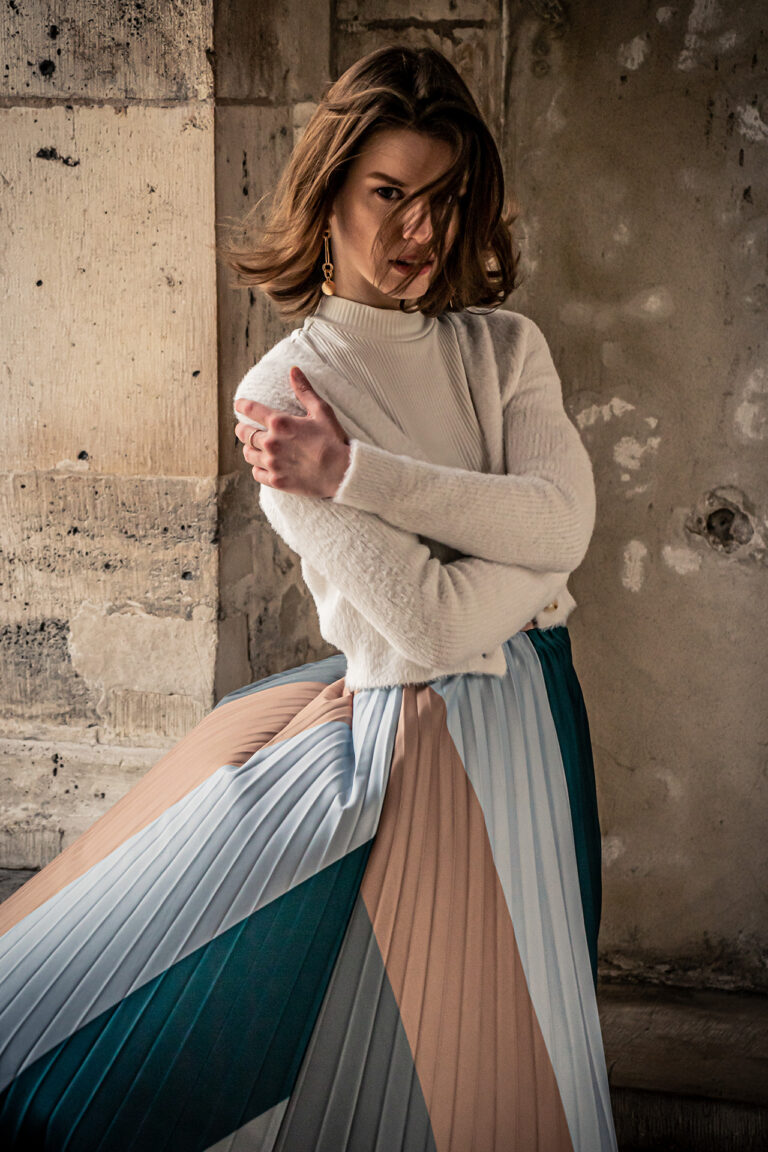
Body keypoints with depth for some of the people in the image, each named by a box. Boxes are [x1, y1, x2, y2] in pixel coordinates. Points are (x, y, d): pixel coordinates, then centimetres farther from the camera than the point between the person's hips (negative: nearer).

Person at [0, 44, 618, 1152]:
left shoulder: (508, 346, 3)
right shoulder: (284, 393, -12)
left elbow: (562, 517, -16)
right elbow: (426, 623, -19)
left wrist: (352, 470, -20)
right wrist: (536, 534, -7)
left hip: (540, 716, 5)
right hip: (424, 727, -4)